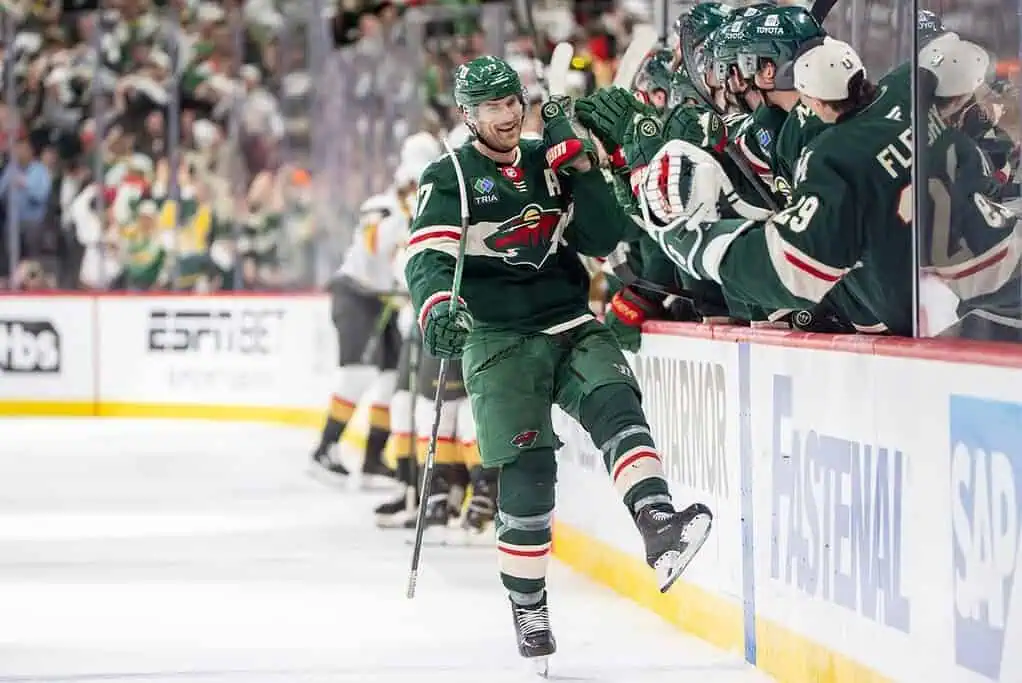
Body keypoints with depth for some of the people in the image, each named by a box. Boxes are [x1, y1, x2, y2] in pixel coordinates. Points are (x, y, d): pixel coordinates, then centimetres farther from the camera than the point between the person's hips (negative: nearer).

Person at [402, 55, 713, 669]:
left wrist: (582, 170, -5)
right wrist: (437, 307, -32)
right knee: (528, 467, -11)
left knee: (614, 404, -25)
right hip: (499, 342, -3)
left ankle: (659, 528, -46)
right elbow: (427, 256, -12)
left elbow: (605, 239, 7)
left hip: (571, 328, 3)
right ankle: (528, 610, 1)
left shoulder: (549, 163, 13)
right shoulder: (450, 179, 2)